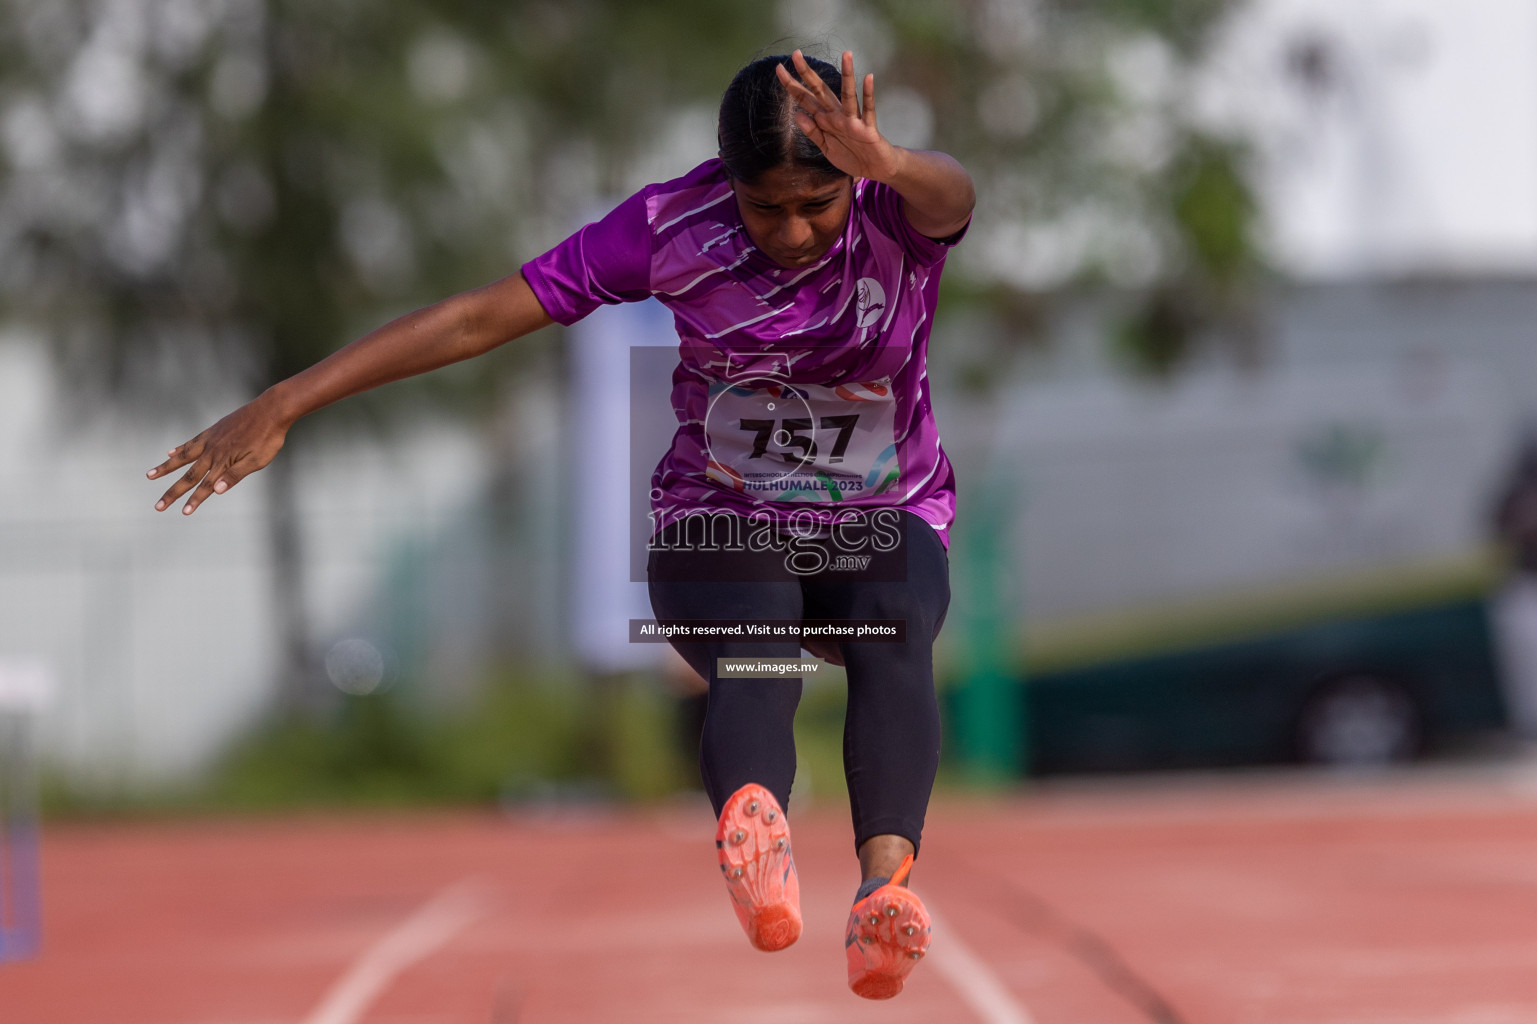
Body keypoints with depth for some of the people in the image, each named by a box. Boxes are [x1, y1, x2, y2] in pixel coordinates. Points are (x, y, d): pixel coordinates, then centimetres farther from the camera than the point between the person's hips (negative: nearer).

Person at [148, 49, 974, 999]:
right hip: (717, 527, -1)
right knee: (755, 670, -35)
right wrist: (283, 403, -20)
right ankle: (751, 821, -68)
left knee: (893, 637, -35)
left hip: (885, 527, 1)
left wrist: (889, 165, -70)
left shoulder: (897, 211, -17)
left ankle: (887, 877, -58)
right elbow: (484, 314, -16)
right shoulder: (674, 225, -15)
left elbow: (952, 194, -43)